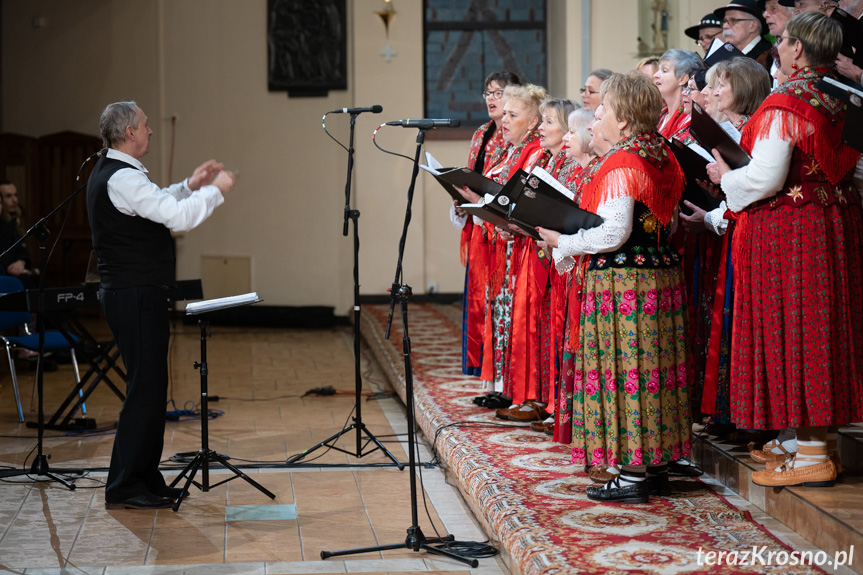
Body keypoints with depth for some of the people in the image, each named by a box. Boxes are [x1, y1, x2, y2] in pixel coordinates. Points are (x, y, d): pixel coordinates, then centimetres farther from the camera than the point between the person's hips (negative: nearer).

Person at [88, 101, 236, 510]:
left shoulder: (112, 172, 15)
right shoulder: (122, 178, -18)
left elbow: (158, 207, 29)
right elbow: (179, 218, -23)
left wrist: (190, 185, 17)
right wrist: (216, 190, -9)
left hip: (135, 295, 11)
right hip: (136, 296, -11)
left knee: (150, 387, 15)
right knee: (144, 389, -7)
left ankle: (146, 479, 22)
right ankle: (124, 489, -2)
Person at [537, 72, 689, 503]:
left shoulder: (620, 165, -16)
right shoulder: (659, 157, 11)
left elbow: (613, 233, -21)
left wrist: (562, 242, -8)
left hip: (623, 281, -9)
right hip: (660, 273, 9)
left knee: (625, 368, -4)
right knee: (654, 367, 12)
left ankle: (632, 476, 0)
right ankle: (656, 466, 19)